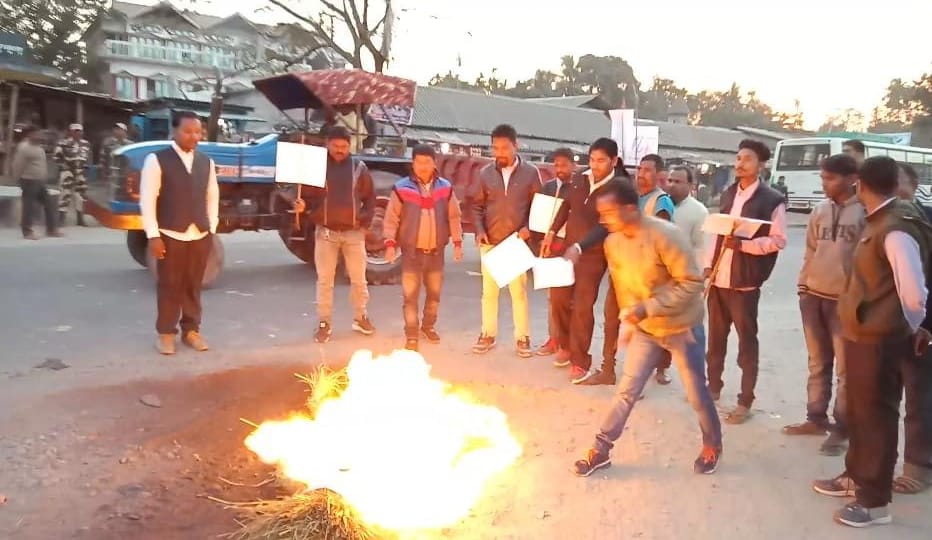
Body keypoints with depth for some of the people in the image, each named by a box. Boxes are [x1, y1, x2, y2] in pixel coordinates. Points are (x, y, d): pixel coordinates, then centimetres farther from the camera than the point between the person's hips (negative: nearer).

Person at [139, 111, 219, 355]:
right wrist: (153, 235, -10)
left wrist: (211, 228, 8)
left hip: (200, 235, 4)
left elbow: (212, 197, 15)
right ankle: (166, 333, 17)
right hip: (170, 235, -4)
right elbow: (147, 200, -7)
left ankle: (191, 330, 23)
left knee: (193, 286, 11)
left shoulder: (206, 162, 10)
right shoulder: (157, 160, -5)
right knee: (169, 286, 5)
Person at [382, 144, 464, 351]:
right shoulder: (401, 188, -5)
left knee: (434, 293, 15)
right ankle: (411, 335, 8)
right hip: (411, 251, -3)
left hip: (436, 251, 3)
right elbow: (391, 219, -4)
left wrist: (457, 242, 2)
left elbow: (454, 217, 7)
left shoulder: (445, 188, 3)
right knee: (410, 295, -2)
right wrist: (390, 243, -12)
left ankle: (428, 326, 34)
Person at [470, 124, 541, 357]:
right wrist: (479, 230, -6)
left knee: (519, 291, 5)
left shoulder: (530, 173, -2)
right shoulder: (485, 173, 3)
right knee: (489, 291, 10)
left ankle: (523, 338, 16)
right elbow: (476, 205, 8)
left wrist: (528, 227, -12)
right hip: (490, 242, 2)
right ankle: (488, 335, 22)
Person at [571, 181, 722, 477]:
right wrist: (630, 319, 11)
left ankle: (712, 445, 35)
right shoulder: (612, 242, -5)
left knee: (696, 393, 10)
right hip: (645, 328, 5)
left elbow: (691, 283, -26)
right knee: (627, 390, 6)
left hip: (680, 327, -4)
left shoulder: (665, 236, -26)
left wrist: (647, 308, -30)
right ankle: (600, 450, 15)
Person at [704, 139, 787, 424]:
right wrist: (708, 265, 5)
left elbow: (779, 240, -11)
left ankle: (745, 402, 13)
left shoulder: (772, 200, -7)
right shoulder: (728, 194, 12)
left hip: (744, 281, -6)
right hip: (718, 278, 6)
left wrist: (742, 244, -21)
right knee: (716, 337, 16)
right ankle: (713, 387, 31)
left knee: (747, 341, 4)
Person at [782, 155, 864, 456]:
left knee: (846, 368, 2)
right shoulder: (819, 212, 9)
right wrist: (803, 286, 9)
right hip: (813, 296, 5)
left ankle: (842, 428, 12)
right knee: (818, 362, 14)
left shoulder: (865, 213, -7)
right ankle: (816, 418, 25)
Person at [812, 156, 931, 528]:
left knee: (877, 416, 3)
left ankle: (875, 500, 17)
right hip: (862, 334, 9)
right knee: (859, 411, 21)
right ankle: (856, 477, 38)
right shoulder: (880, 222, 9)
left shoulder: (897, 229, -20)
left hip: (881, 340, -9)